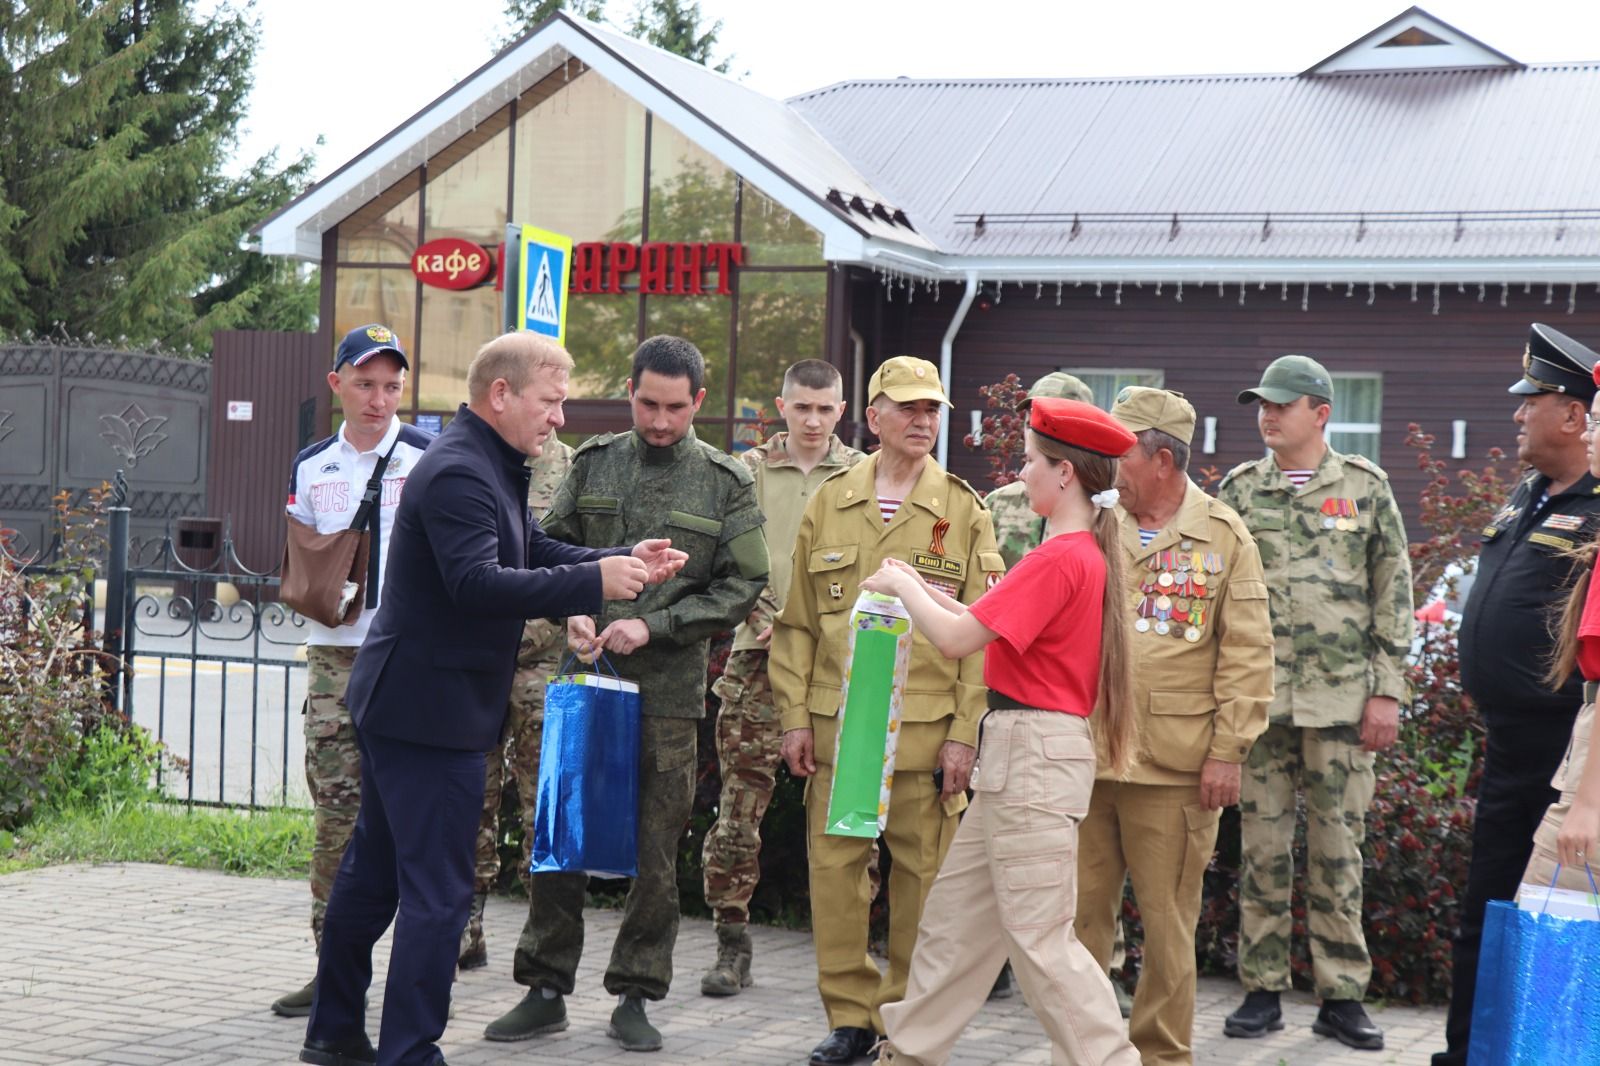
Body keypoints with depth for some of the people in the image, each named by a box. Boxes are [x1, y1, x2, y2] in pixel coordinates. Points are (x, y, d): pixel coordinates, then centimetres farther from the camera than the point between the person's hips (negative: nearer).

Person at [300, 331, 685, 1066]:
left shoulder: (489, 468, 15)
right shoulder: (457, 473, -20)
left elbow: (535, 554, 15)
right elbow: (477, 584, -30)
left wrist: (625, 563, 1)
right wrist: (594, 581, -28)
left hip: (398, 702, 11)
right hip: (428, 709, -11)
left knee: (374, 869, 18)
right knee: (437, 889, -6)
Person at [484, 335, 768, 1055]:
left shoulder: (727, 484, 1)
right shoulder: (594, 464, 8)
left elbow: (743, 586, -2)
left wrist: (654, 626, -11)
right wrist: (572, 614, -6)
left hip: (669, 692, -2)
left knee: (655, 851, 3)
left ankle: (635, 997, 15)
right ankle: (546, 989, 14)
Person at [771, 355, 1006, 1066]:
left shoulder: (964, 512, 4)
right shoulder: (828, 505, 9)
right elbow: (797, 620, 11)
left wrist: (964, 733, -6)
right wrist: (795, 715, 4)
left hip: (927, 730, -2)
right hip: (836, 723, 2)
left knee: (922, 876, 3)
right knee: (834, 867, 2)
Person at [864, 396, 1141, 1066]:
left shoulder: (1058, 559, -19)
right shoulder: (1088, 552, 12)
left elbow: (957, 639, -20)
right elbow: (991, 626, 15)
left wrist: (901, 584, -5)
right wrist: (923, 589, 12)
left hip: (1034, 757, -10)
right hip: (1018, 755, 10)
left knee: (1038, 936, -5)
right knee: (956, 908, 18)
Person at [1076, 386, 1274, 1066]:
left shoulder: (1223, 536, 1)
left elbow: (1247, 652, -2)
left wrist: (1228, 750, -7)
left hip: (1175, 767, -3)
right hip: (1084, 755, 3)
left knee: (1168, 922, 4)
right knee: (1082, 914, 7)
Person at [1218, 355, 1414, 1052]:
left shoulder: (1365, 487, 5)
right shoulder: (1239, 490, 9)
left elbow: (1393, 595, 4)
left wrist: (1386, 692, -2)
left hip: (1340, 699, -1)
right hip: (1257, 697, 1)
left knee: (1338, 850, 2)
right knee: (1262, 848, 4)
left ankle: (1342, 995, 10)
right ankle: (1262, 990, 12)